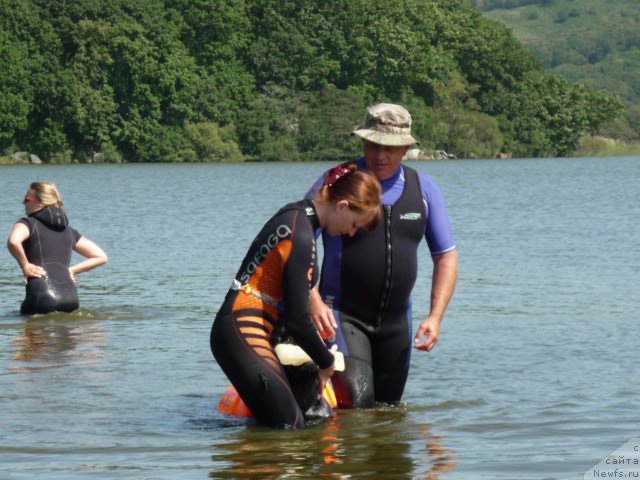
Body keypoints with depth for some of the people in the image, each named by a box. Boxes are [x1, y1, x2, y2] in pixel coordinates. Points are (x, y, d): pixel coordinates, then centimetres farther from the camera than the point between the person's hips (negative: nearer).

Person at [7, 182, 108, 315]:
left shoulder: (28, 223, 6)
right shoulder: (68, 230, 23)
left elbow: (13, 242, -19)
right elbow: (101, 257, 26)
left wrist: (25, 266, -5)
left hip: (43, 298, -5)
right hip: (71, 298, 5)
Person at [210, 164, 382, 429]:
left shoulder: (295, 214, 11)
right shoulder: (300, 236, -18)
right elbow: (297, 321, -17)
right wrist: (326, 362, -1)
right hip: (243, 335, -10)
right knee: (289, 427, -13)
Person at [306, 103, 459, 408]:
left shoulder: (424, 189, 4)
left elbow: (446, 256, 9)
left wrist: (435, 317, -3)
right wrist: (314, 301, -20)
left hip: (396, 320, 5)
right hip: (341, 315, -5)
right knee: (357, 402, -21)